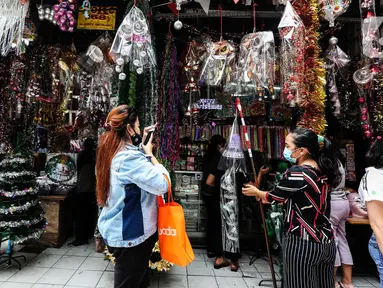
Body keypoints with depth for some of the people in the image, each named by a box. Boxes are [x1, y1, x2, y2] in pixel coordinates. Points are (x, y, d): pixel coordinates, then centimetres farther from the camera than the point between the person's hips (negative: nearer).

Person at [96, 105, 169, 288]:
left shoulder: (113, 153, 4)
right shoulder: (129, 157, -27)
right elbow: (162, 185, -27)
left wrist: (143, 143, 8)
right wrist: (149, 154, -16)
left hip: (117, 230, 10)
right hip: (130, 234, -10)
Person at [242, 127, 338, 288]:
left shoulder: (296, 173, -20)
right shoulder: (324, 171, 4)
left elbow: (274, 196, -6)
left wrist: (256, 192, 14)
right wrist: (267, 197, 21)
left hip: (302, 243, -7)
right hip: (327, 242, 7)